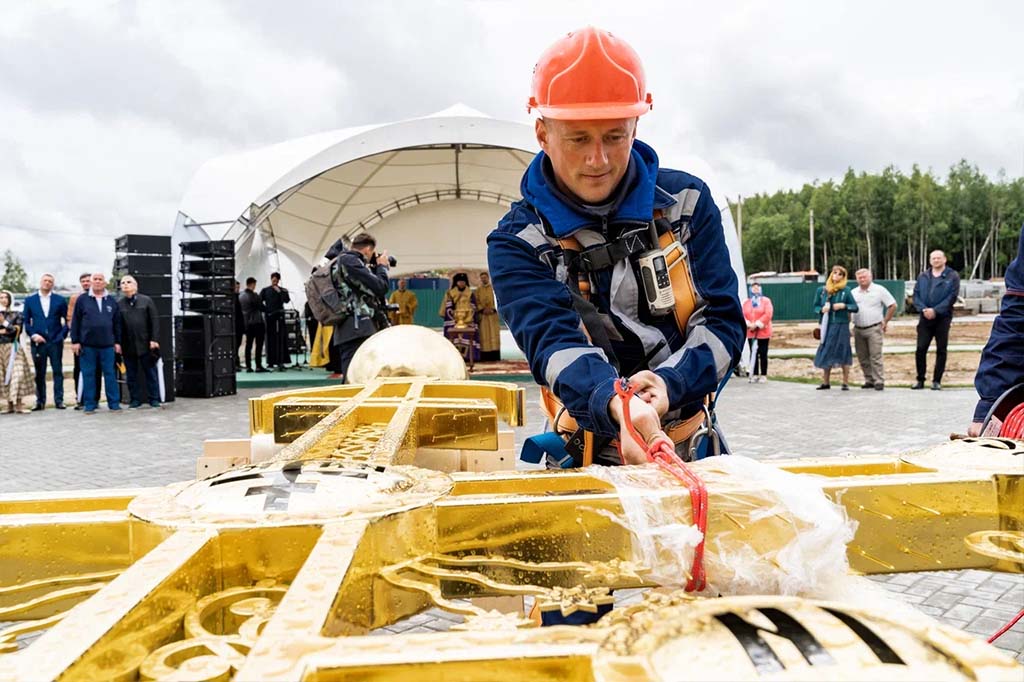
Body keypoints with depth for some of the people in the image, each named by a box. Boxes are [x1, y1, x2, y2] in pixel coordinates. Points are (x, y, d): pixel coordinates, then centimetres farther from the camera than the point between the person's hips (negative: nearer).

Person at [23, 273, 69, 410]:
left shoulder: (60, 300, 7)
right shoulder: (30, 300, 9)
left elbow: (67, 320, 5)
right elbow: (26, 322, 8)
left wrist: (62, 335, -7)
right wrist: (33, 335, -7)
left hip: (55, 342, -1)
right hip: (38, 342, 1)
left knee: (58, 372, 2)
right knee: (39, 373, 5)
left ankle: (59, 400, 6)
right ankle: (40, 401, 10)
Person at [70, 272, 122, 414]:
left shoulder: (111, 301, 11)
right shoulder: (82, 299, 5)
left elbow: (117, 323, 13)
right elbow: (75, 321, 4)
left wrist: (117, 342, 8)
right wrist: (75, 341, -2)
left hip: (107, 344, 1)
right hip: (87, 345, -1)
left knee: (110, 374, 2)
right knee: (88, 375, 3)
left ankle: (114, 403, 7)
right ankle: (89, 405, 9)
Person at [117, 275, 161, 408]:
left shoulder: (146, 300, 3)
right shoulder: (118, 304, 5)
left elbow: (154, 321, 0)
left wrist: (154, 339, -7)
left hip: (145, 344, -1)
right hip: (128, 346, 1)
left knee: (150, 372, 4)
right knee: (131, 375, 7)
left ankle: (154, 399, 11)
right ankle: (135, 400, 15)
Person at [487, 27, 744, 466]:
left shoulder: (687, 203, 5)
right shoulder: (516, 243, -2)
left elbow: (723, 320, 2)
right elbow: (550, 340, -17)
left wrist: (670, 383, -18)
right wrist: (616, 407, -38)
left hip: (691, 446, 2)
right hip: (587, 456, -1)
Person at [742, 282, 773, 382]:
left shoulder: (766, 301, 1)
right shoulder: (746, 302, 12)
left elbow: (768, 314, -11)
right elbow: (743, 315, 3)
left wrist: (757, 324, -16)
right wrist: (749, 325, -14)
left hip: (763, 332, -4)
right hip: (751, 333, 4)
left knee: (763, 354, -2)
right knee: (753, 353, 6)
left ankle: (763, 375, 4)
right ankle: (755, 375, 12)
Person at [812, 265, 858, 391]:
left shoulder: (845, 291, 1)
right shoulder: (821, 290, 6)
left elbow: (855, 307, 3)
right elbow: (816, 307, 11)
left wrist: (844, 306, -13)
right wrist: (821, 310, -10)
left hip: (841, 326, -2)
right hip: (827, 326, 2)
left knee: (843, 355, 0)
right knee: (826, 355, 5)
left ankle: (846, 383, 8)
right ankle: (825, 382, 16)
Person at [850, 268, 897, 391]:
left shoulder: (879, 290, 0)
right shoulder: (853, 292, 11)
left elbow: (893, 306, 2)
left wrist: (885, 322, 1)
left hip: (874, 329, -4)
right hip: (858, 329, 5)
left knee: (875, 356, -8)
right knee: (862, 357, 7)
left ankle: (879, 381, -4)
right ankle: (869, 380, 17)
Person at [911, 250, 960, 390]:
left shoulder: (952, 276, 1)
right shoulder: (922, 277, 12)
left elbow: (952, 297, -8)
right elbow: (916, 295, 6)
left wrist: (935, 310, -16)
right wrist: (923, 309, -12)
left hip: (943, 318, -2)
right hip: (925, 318, 2)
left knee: (941, 350, 3)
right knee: (920, 349, -2)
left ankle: (937, 381, 10)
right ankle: (920, 380, 7)